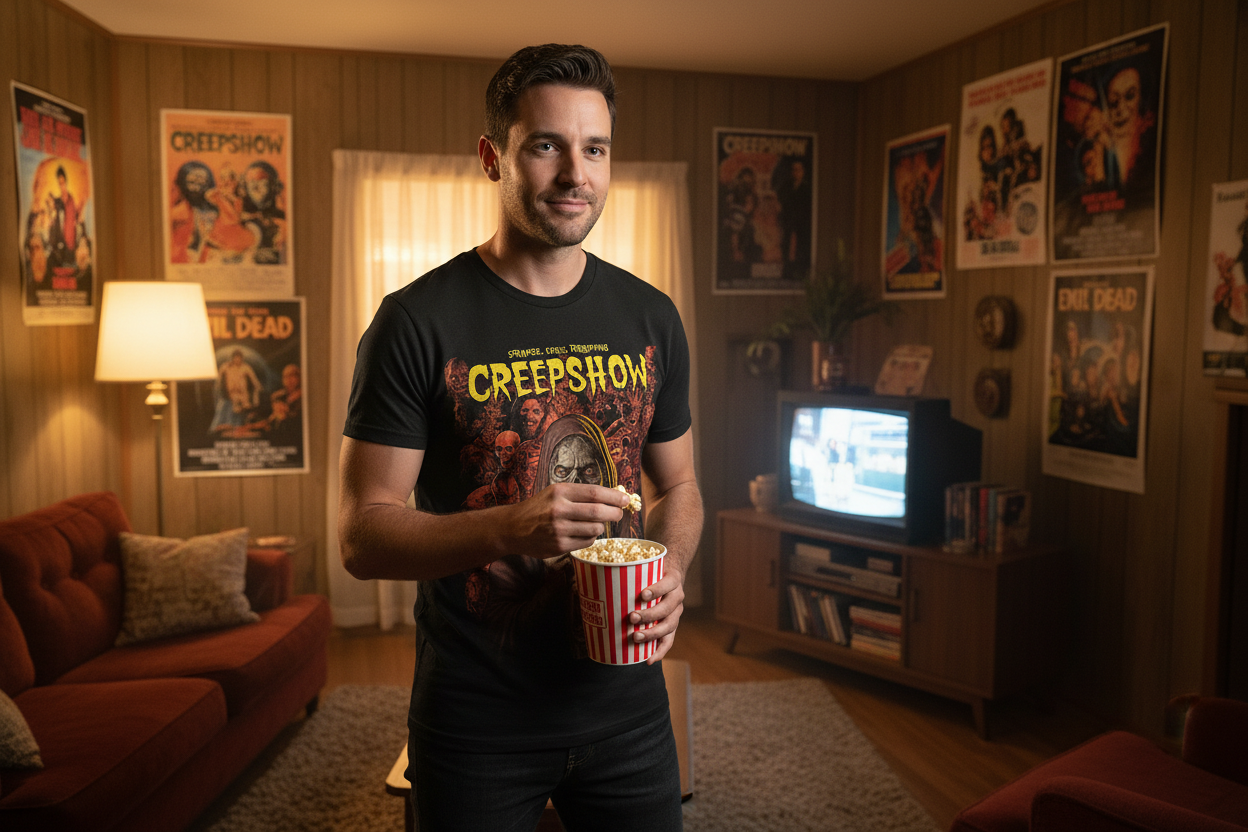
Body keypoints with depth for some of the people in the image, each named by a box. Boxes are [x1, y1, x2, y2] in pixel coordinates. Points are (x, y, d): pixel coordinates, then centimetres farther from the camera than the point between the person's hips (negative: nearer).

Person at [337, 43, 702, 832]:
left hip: (627, 706, 4)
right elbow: (362, 535, -12)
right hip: (476, 722, -3)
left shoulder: (651, 318, 1)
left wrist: (670, 571, -10)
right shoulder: (417, 322, -12)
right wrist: (508, 529, -28)